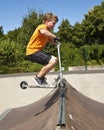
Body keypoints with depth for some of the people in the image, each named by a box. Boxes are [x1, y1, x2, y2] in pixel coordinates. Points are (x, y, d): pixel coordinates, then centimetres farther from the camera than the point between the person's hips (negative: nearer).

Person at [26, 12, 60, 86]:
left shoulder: (47, 30, 22)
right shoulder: (43, 26, -10)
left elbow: (49, 40, 21)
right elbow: (43, 32, -35)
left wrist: (55, 41, 2)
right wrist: (55, 37, -29)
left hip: (37, 51, 10)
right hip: (33, 51, -10)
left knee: (55, 60, 13)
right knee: (53, 61, -22)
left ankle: (41, 77, 17)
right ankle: (38, 77, -9)